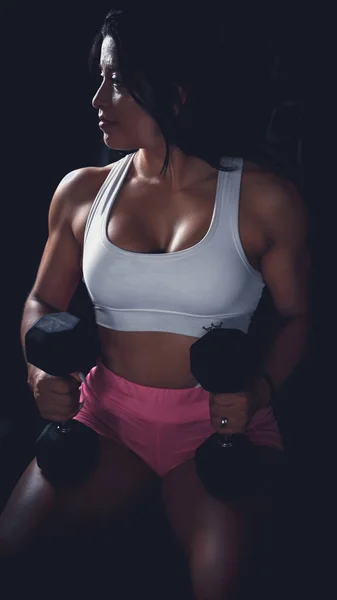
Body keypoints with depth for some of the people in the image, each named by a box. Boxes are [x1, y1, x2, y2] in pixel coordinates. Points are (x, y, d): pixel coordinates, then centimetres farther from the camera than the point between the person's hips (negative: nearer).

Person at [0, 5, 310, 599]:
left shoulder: (264, 198, -4)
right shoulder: (82, 192, 5)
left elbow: (296, 316, 3)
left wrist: (261, 386, -15)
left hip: (216, 421, -2)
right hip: (107, 415, 3)